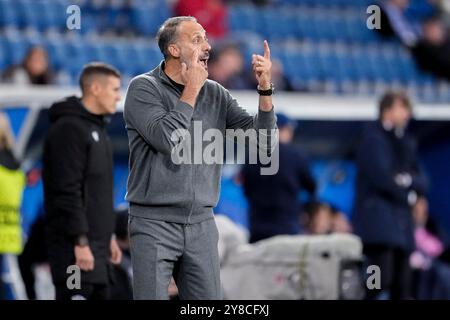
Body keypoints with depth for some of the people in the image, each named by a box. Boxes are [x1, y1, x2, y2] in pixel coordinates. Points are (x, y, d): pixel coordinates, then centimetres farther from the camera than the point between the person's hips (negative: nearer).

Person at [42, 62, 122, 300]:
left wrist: (109, 235, 22)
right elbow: (67, 191, -20)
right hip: (77, 245, -10)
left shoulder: (97, 129, 19)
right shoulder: (69, 129, -13)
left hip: (96, 243, 10)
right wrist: (80, 241, -22)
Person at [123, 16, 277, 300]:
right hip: (154, 223, -4)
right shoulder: (144, 88, -4)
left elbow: (263, 142, 3)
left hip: (202, 225, 4)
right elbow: (169, 141, -20)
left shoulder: (216, 94, 8)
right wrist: (192, 89, -10)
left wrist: (265, 88, -8)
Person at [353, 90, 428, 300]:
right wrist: (407, 197, -1)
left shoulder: (405, 141, 20)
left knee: (402, 285, 1)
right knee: (383, 277, -20)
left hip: (402, 221, 8)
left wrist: (409, 180, -8)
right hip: (378, 217, -8)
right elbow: (381, 177, -14)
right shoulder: (373, 137, -3)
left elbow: (421, 182, 15)